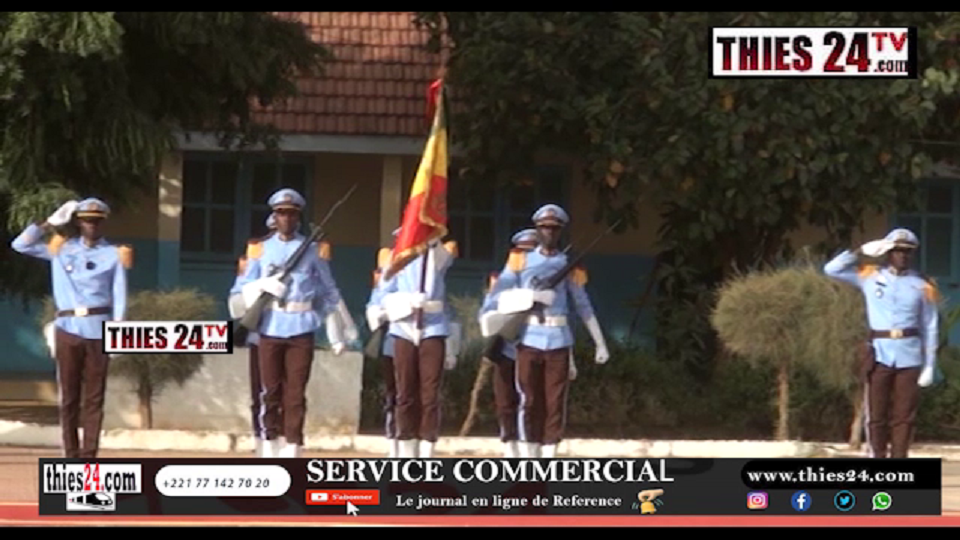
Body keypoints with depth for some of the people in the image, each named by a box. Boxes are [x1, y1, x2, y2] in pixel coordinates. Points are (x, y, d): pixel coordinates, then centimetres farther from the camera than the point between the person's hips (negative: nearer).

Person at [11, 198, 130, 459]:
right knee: (69, 396, 2)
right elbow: (21, 244, 8)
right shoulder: (61, 248, 12)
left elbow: (119, 296, 3)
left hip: (98, 330, -1)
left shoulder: (114, 255, 7)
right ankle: (71, 455, 4)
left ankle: (89, 455, -1)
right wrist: (51, 223, 4)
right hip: (68, 329, 1)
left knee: (94, 398, -1)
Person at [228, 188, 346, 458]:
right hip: (270, 331, 1)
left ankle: (292, 451, -1)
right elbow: (239, 295, 7)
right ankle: (270, 449, 6)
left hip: (301, 332, -1)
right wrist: (262, 285, -13)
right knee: (270, 393, 1)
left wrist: (336, 335, 8)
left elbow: (329, 294, 11)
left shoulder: (313, 251, 7)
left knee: (295, 395, -2)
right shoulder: (260, 250, 9)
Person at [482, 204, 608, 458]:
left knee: (555, 403, 1)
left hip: (558, 341, 1)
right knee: (530, 402, 0)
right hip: (529, 339, -1)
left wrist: (600, 343, 9)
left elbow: (584, 306, 10)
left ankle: (549, 455, 5)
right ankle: (528, 462, 3)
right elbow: (499, 294, 5)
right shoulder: (520, 260, 8)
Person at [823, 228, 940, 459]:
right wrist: (861, 252, -3)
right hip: (880, 355, 0)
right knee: (877, 414, 0)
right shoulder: (870, 277, 8)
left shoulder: (922, 286, 5)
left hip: (909, 358, 0)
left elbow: (930, 328, 8)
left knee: (904, 415, 0)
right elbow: (832, 269, 5)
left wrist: (930, 365, 3)